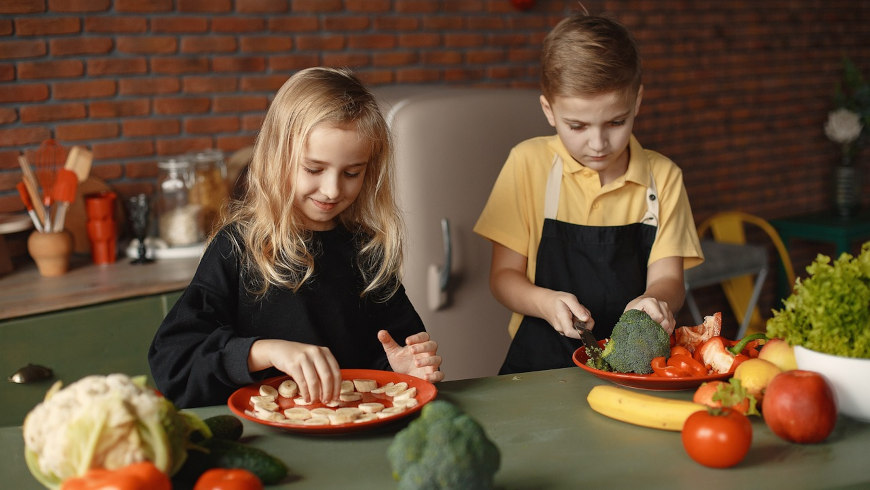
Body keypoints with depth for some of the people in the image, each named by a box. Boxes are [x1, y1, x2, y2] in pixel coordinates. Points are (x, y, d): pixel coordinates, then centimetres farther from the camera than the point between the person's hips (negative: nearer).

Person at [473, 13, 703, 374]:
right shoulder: (529, 165, 1)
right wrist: (546, 302, -20)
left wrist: (654, 301, -23)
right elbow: (504, 276, 1)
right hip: (542, 363, -3)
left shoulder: (662, 176, 6)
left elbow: (666, 277, 1)